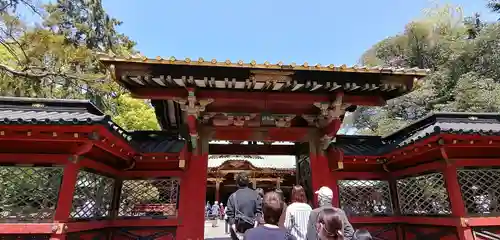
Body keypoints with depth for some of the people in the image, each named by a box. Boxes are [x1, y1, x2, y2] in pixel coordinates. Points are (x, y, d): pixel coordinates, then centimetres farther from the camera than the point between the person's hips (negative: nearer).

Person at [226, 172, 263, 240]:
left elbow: (230, 213, -8)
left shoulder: (233, 196, -5)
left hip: (238, 227, -1)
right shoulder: (255, 195, -1)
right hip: (251, 227, 1)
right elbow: (259, 211, -5)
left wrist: (233, 226, -7)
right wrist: (256, 223, -7)